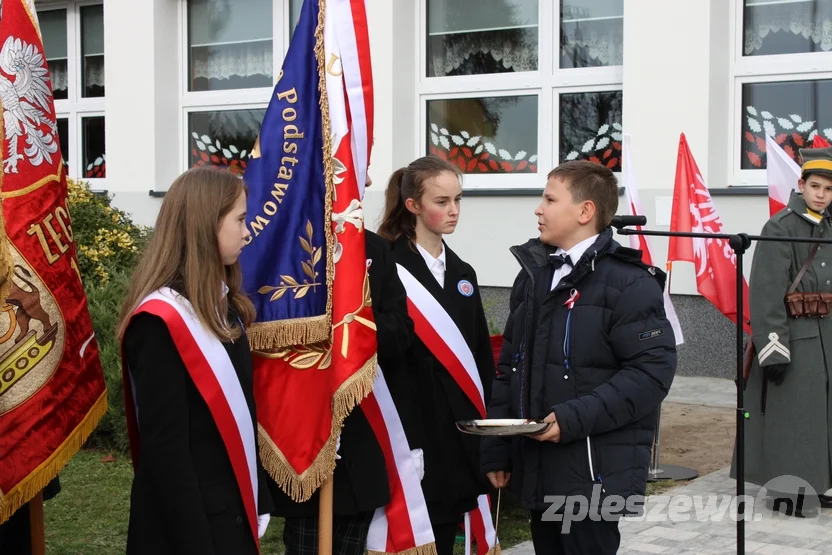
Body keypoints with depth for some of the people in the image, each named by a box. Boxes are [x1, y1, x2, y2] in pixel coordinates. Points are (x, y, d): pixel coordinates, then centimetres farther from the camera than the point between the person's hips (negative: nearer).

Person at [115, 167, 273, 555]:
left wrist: (258, 502, 11)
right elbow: (165, 448, -20)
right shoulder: (160, 321, -19)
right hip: (188, 523, -8)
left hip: (234, 512, 8)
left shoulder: (223, 306, 8)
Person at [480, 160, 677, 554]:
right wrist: (495, 448, 12)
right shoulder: (533, 274, 13)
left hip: (593, 474, -7)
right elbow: (510, 365, 16)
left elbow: (652, 370, -18)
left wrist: (575, 419, -23)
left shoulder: (628, 282, -10)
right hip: (535, 469, 7)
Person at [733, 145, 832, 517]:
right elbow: (767, 293, -18)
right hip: (795, 336, -8)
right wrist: (774, 348, -21)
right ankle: (786, 490, 8)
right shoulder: (780, 228, -13)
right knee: (790, 415, -2)